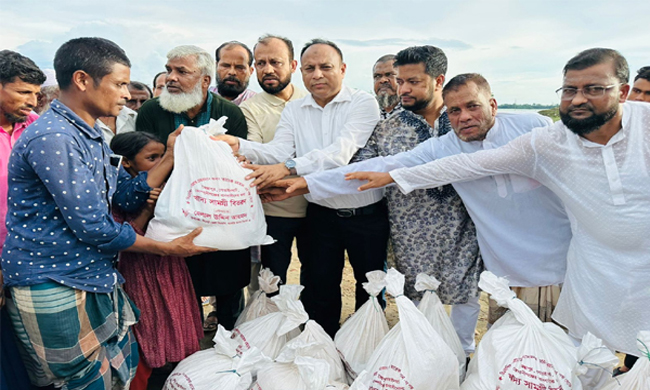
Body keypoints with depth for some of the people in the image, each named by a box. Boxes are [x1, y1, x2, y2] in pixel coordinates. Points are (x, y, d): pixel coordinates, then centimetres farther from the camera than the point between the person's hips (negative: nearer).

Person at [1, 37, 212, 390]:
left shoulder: (90, 135, 12)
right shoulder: (52, 138, -20)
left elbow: (129, 197, 10)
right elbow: (93, 227, -21)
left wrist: (171, 155, 3)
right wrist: (167, 248, -12)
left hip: (94, 280, 9)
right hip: (53, 291, -9)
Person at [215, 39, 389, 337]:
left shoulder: (363, 103, -11)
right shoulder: (293, 111, 5)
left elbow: (340, 153, -25)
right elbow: (279, 151, -8)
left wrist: (288, 167, -35)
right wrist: (238, 145, -25)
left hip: (367, 214, -3)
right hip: (322, 214, 3)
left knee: (371, 290, 15)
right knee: (319, 291, 14)